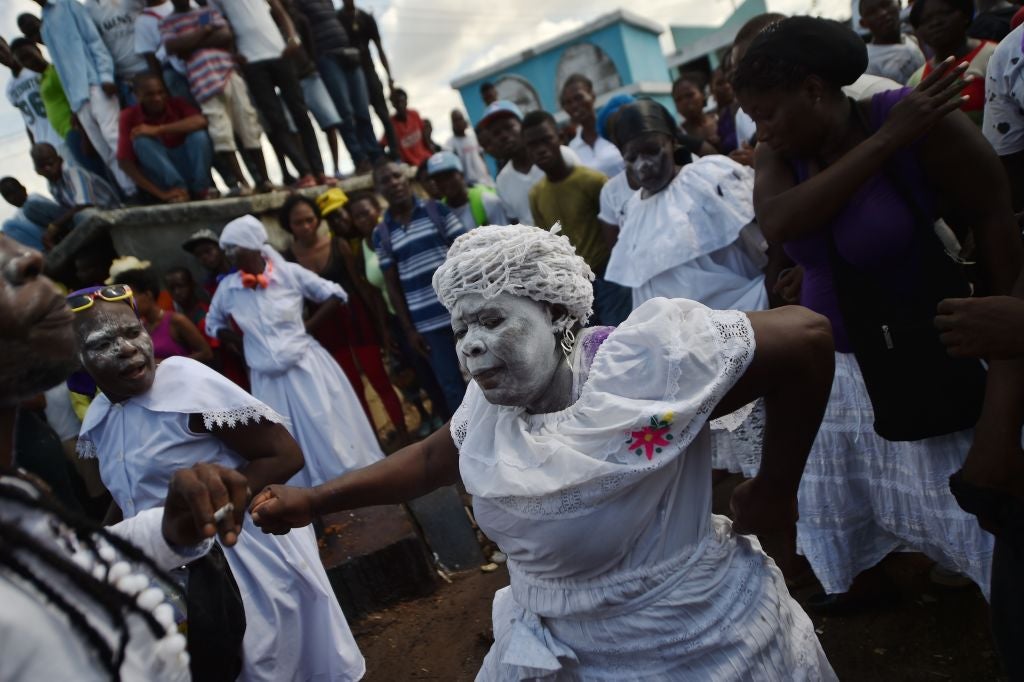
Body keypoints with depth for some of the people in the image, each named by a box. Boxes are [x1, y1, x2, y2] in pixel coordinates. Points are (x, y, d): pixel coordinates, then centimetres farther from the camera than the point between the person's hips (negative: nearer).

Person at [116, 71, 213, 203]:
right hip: (161, 180, -1)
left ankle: (200, 190, -19)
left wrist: (158, 130, -31)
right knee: (142, 140, -24)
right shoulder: (130, 116, -9)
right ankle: (179, 189, -25)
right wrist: (160, 193, -24)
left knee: (198, 134, -22)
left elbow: (201, 121, -28)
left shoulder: (175, 105, -6)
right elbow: (124, 162, -15)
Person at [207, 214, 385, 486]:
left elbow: (336, 295, -1)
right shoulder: (227, 288, 0)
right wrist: (242, 344, 1)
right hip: (267, 380, 3)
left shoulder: (289, 272, -7)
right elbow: (213, 324, 17)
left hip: (307, 367, -3)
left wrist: (307, 328, -7)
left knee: (330, 433, 5)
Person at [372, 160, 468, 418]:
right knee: (452, 385, 7)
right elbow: (392, 286, 5)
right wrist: (409, 329, 3)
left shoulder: (436, 210, 1)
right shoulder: (381, 234, 3)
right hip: (427, 321, 1)